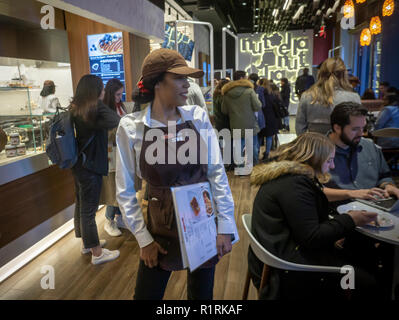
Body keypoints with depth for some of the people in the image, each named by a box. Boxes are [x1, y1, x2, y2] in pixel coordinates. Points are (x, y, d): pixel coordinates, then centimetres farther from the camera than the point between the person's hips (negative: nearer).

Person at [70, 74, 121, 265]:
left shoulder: (76, 109, 5)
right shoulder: (95, 109, -21)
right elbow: (116, 122, -29)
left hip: (79, 165, 9)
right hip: (90, 167, -9)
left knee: (81, 205, 19)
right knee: (89, 210, 1)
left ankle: (87, 243, 38)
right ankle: (97, 253, 16)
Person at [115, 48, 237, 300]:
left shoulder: (198, 116, -6)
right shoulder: (130, 127, -10)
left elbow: (217, 172, -5)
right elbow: (126, 191, -5)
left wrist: (225, 227, -8)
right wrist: (144, 239, -5)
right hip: (161, 227, -1)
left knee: (201, 293, 18)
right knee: (147, 293, 12)